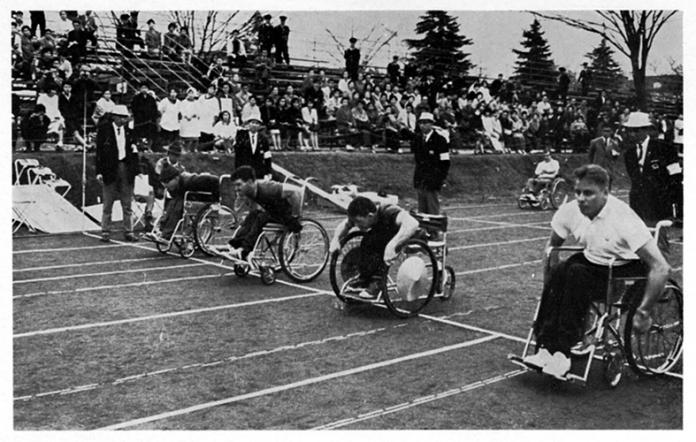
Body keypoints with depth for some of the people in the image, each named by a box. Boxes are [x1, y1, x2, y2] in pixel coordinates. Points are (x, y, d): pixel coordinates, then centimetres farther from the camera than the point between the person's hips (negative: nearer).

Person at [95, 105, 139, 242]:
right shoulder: (104, 129, -3)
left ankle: (128, 232, 15)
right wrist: (99, 171, -9)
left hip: (126, 168, 4)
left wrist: (134, 148, -3)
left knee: (127, 204, 7)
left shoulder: (127, 131, 9)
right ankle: (105, 233, 13)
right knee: (107, 205, 5)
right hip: (110, 168, -4)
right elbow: (99, 151, -5)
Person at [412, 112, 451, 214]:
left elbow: (445, 162, -6)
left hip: (432, 181, -6)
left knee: (433, 211, -6)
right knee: (421, 210, 8)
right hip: (419, 181, 6)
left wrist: (441, 178, -12)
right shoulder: (417, 139, 13)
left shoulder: (440, 140, -6)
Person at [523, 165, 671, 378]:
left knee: (577, 275, -32)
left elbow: (661, 268, -28)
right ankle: (546, 348, -25)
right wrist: (550, 277, -2)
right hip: (592, 262, 5)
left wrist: (643, 312, -28)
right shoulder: (571, 211, -11)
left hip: (627, 270, -5)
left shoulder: (622, 218, -28)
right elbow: (552, 246, 10)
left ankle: (562, 353, -26)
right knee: (557, 272, -25)